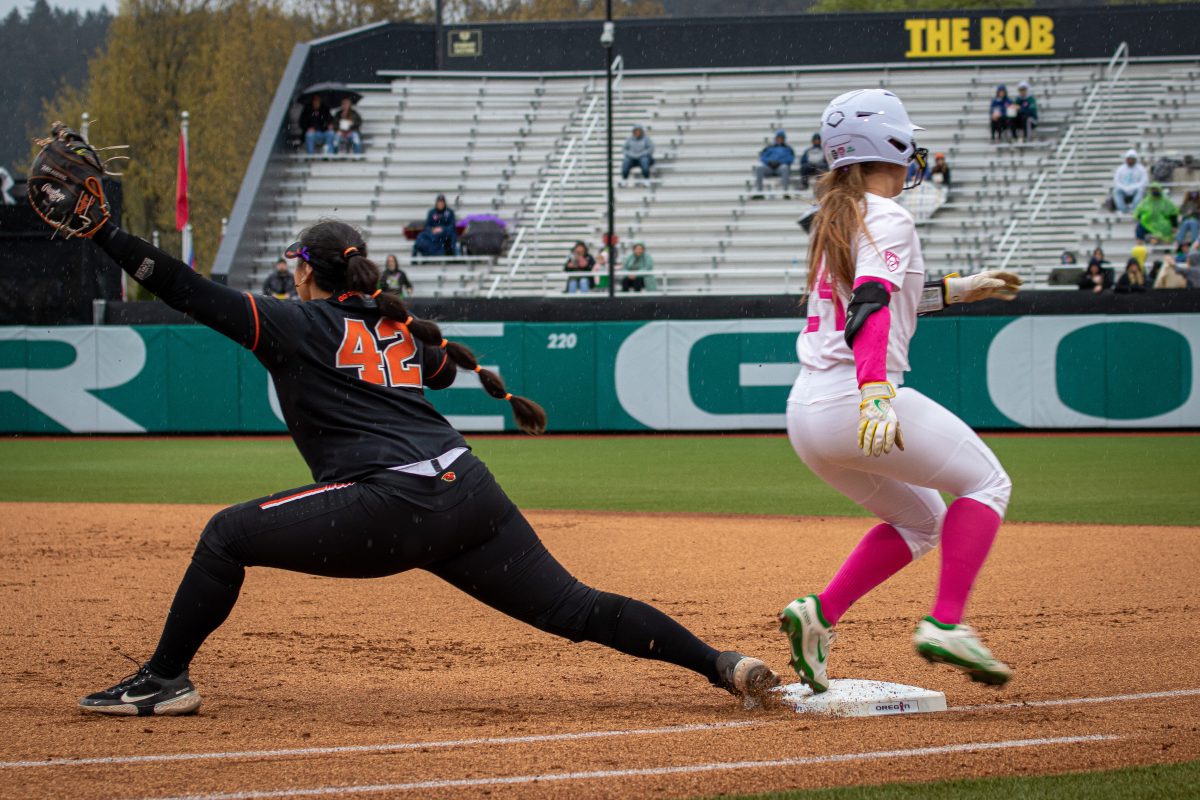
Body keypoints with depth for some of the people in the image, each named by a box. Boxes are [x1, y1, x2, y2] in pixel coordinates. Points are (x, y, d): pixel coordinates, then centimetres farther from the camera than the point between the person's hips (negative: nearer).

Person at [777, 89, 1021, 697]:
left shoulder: (834, 219, 18)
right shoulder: (886, 219, -7)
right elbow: (870, 308, -23)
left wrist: (953, 290, 37)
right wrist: (876, 392, -38)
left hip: (806, 413, 8)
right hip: (853, 401, -8)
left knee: (920, 520, 22)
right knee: (986, 485, 8)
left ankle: (819, 615, 4)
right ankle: (945, 623, -7)